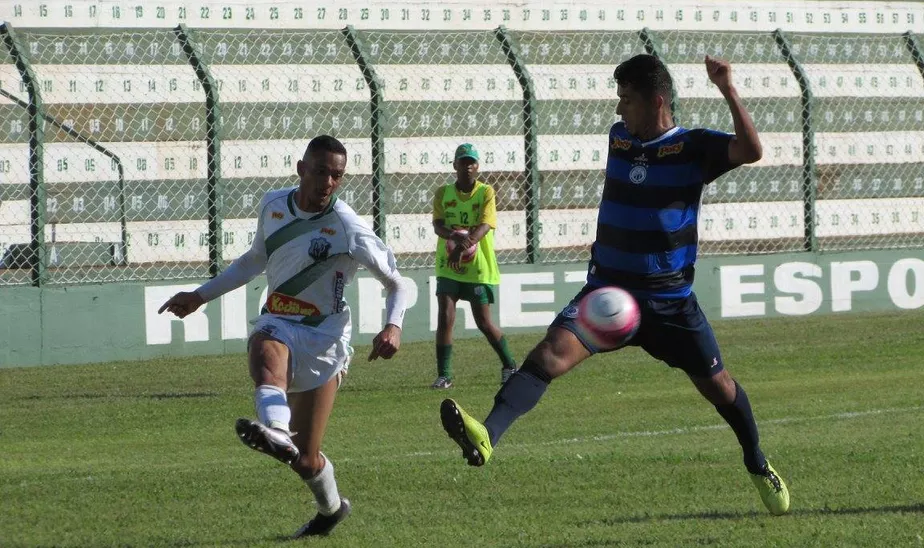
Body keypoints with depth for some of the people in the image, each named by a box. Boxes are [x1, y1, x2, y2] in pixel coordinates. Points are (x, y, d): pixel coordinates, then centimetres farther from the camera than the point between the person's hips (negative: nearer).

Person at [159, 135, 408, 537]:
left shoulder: (349, 230, -9)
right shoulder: (273, 205, 5)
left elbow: (395, 283, -2)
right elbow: (255, 260, 24)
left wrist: (393, 326, -22)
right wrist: (200, 296, 25)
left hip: (323, 337, -3)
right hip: (277, 324, 3)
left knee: (306, 460, -6)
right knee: (265, 352, -37)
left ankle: (331, 506, 22)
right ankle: (277, 433, -56)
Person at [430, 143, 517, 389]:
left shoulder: (486, 193, -3)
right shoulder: (443, 193, 3)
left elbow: (484, 226, -18)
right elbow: (438, 224, -10)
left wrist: (463, 246, -35)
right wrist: (455, 236, -34)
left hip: (478, 267, -2)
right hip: (448, 267, 2)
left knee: (484, 323, 3)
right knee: (445, 318, -10)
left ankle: (509, 366, 23)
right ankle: (443, 375, -4)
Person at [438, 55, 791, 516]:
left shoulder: (693, 147, -10)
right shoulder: (618, 137, 5)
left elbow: (750, 151, -29)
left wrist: (728, 92, -35)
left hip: (670, 300, -2)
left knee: (717, 386, 9)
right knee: (552, 351, -23)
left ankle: (759, 468, 37)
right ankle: (485, 437, -43)